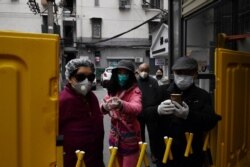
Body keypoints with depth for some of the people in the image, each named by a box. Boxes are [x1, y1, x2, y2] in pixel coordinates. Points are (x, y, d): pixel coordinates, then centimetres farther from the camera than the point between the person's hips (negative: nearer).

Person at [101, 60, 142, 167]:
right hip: (114, 136, 5)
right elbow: (103, 109, -3)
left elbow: (137, 108, -36)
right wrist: (104, 107, -27)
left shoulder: (135, 90, -16)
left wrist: (121, 105, -56)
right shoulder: (112, 90, 0)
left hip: (130, 137, -5)